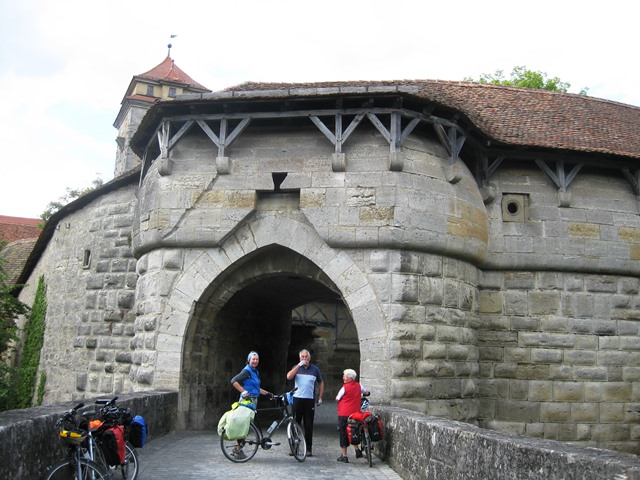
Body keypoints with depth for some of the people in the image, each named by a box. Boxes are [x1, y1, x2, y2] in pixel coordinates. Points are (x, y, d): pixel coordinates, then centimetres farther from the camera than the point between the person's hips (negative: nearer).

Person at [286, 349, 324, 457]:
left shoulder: (315, 369, 8)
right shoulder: (296, 368, 8)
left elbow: (321, 383, 16)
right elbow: (289, 377, -11)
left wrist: (320, 397, 9)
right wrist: (299, 365, -13)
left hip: (310, 400, 0)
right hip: (297, 399, 0)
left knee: (308, 425, 2)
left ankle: (309, 448, 8)